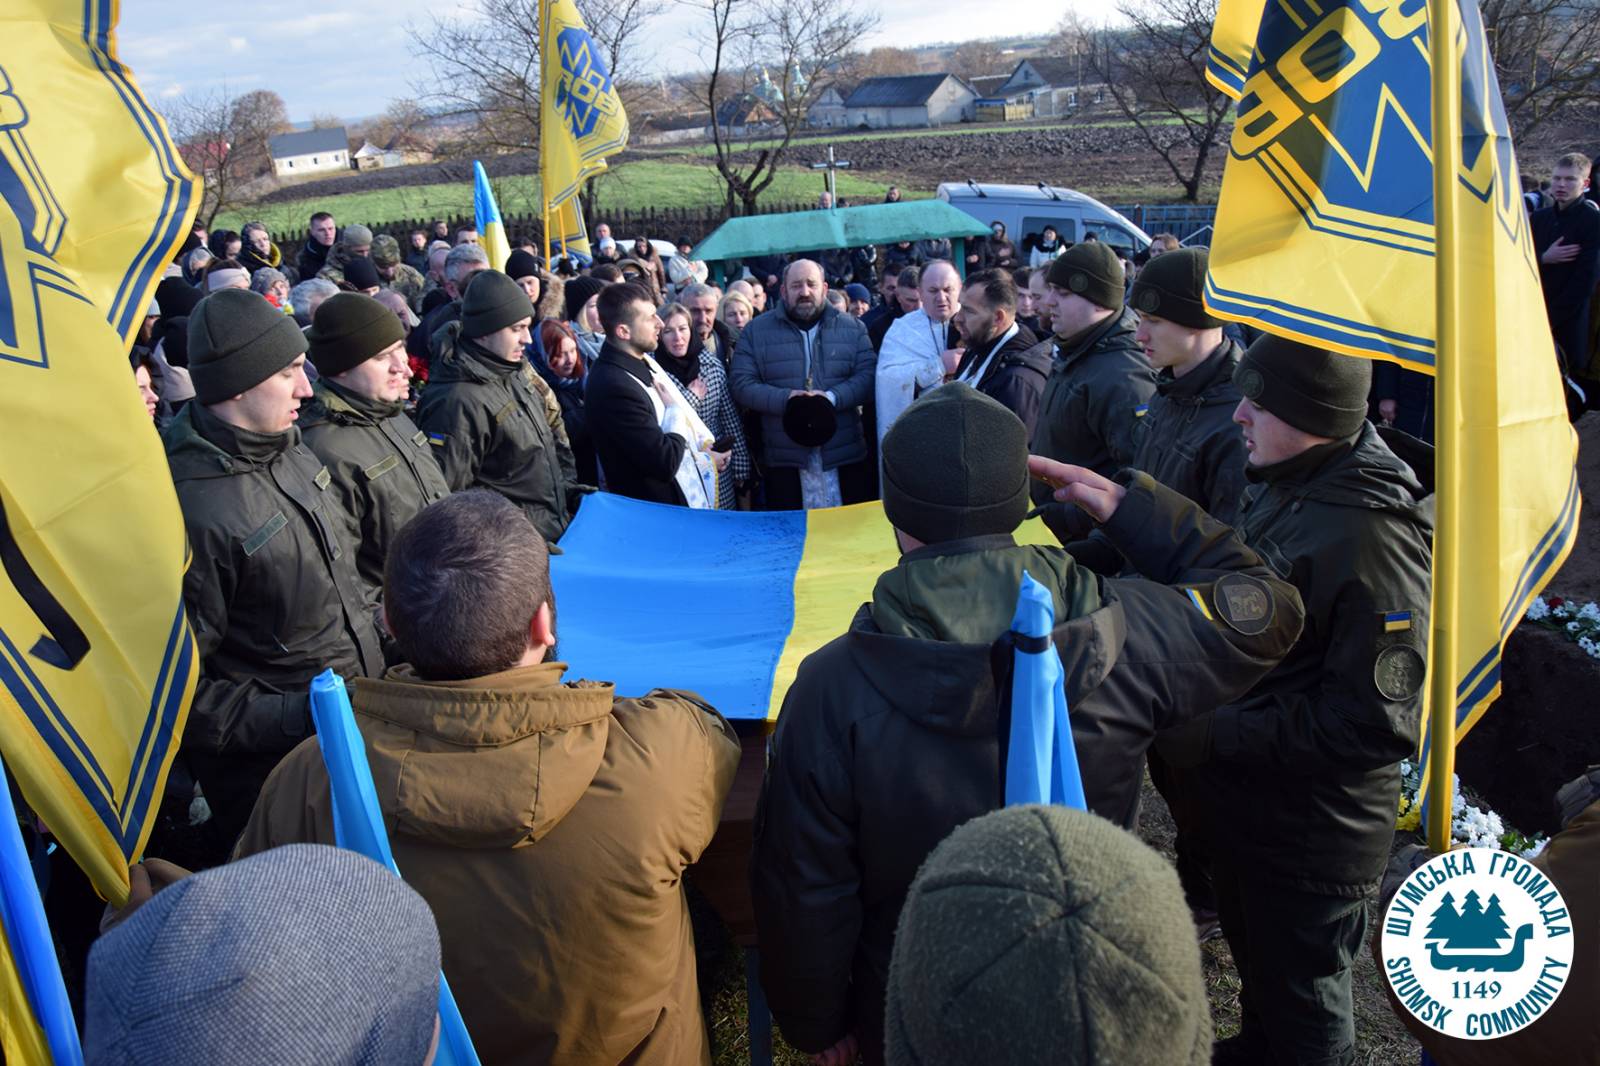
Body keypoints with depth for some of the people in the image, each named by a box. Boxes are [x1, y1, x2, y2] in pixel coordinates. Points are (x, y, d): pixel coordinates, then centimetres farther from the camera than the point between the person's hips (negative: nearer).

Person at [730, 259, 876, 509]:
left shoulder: (852, 328, 8)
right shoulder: (756, 330, 6)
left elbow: (868, 376, 0)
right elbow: (742, 384, 0)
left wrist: (833, 397, -18)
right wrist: (785, 398, -17)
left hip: (846, 455, 1)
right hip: (784, 459, -1)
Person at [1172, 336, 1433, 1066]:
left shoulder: (1372, 537, -29)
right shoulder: (1280, 487, -2)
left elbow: (1377, 723, -27)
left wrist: (1217, 738, -25)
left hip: (1310, 836, -8)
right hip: (1245, 803, 8)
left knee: (1301, 1005, 16)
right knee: (1255, 960, 31)